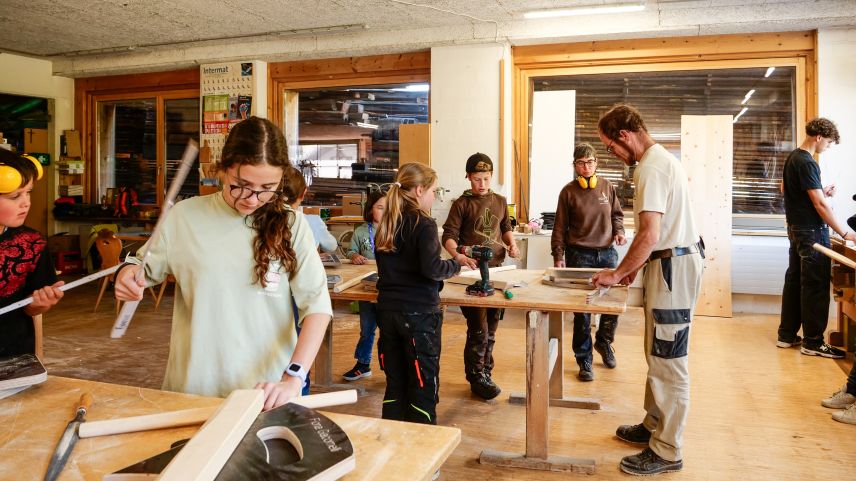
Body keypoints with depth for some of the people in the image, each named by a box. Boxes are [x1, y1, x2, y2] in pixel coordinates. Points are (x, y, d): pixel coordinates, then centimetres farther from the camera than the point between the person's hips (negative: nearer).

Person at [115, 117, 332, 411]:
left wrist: (293, 377, -21)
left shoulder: (290, 224, -7)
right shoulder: (185, 216, -4)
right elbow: (147, 267, 11)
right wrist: (127, 274, -12)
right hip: (194, 385, 1)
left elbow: (316, 303, -11)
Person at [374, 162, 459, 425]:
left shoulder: (386, 224, 9)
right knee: (424, 386, 5)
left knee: (395, 384, 14)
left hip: (388, 310, 7)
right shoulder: (423, 224, -13)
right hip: (419, 313, -7)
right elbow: (431, 268, -23)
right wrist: (455, 265, -6)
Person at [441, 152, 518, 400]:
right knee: (478, 328, -5)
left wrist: (512, 244, 5)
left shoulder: (500, 201, 11)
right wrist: (457, 255, -25)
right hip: (471, 270, -5)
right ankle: (477, 378, 7)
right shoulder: (462, 203, -3)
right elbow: (449, 236, -7)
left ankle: (485, 372, 24)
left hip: (497, 268, 5)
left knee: (491, 325, 11)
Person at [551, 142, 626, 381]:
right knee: (582, 310, 0)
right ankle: (584, 360, 14)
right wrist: (558, 256, -5)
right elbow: (560, 227, 0)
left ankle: (604, 342, 34)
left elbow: (617, 214, 17)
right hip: (580, 255, -3)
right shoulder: (569, 191, -2)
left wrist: (619, 232, -1)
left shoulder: (607, 187, 5)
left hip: (607, 253, 3)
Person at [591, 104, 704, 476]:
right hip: (673, 262, 11)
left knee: (667, 362, -3)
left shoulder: (651, 169, -18)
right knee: (659, 355, 19)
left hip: (673, 266, -11)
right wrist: (634, 266, 15)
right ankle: (654, 426, 33)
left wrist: (617, 273, -15)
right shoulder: (662, 158, 15)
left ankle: (666, 452, 8)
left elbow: (650, 236, -25)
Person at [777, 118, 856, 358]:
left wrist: (821, 192, 11)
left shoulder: (792, 158, 10)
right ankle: (813, 342, 4)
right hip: (812, 232, -10)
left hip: (796, 228, 10)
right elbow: (820, 205, -21)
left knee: (794, 281, 12)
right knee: (815, 286, -3)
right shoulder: (807, 163, -19)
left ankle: (787, 335, 19)